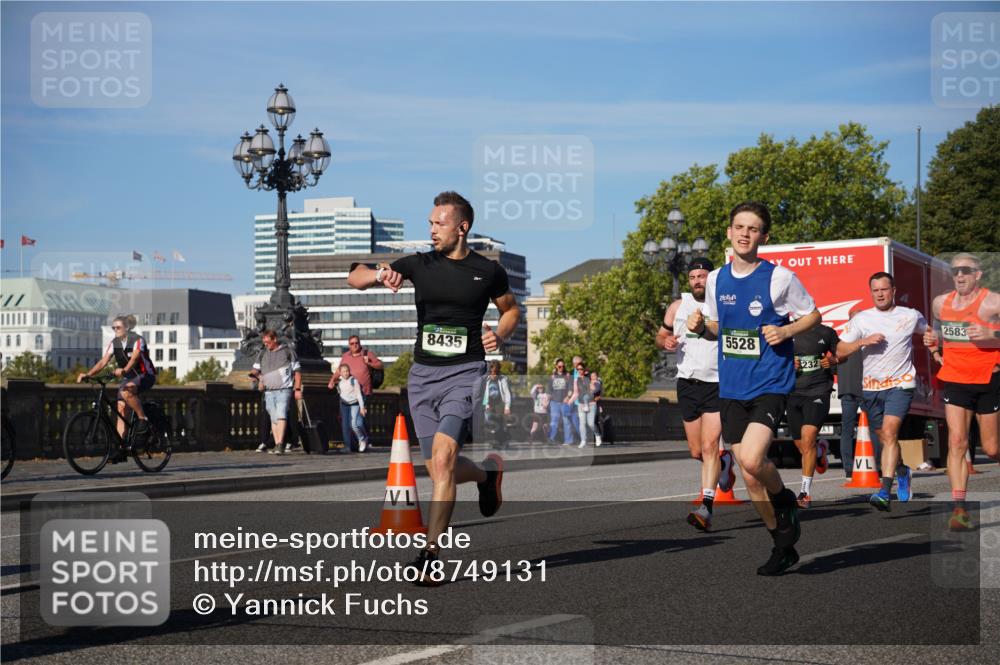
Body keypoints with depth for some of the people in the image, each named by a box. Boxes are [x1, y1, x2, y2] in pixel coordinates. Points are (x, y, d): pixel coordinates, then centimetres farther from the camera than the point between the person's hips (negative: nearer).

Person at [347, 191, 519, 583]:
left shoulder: (488, 271, 3)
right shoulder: (419, 264, 5)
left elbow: (511, 309, 20)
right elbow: (354, 278, 1)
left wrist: (500, 335, -1)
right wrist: (380, 274, -22)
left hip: (464, 373, -3)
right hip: (422, 374, 4)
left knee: (443, 460, -20)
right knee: (439, 470, 8)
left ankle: (430, 554, -17)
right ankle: (486, 473, 42)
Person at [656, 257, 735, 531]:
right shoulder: (678, 306, 8)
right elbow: (661, 335, 18)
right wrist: (665, 342, -5)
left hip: (718, 385, -4)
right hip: (687, 383, 4)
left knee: (709, 446, -15)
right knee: (696, 451, 10)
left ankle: (706, 508, -16)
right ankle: (724, 462, 43)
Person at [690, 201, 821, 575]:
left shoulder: (779, 278, -7)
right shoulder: (716, 279, 6)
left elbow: (812, 315, 4)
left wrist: (786, 331, -14)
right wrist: (700, 326, -3)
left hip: (770, 385, -5)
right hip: (731, 389, 5)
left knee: (751, 459, -25)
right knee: (749, 478, 6)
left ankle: (784, 499, 7)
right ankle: (783, 544, 24)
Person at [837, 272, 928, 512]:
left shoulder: (910, 316, 3)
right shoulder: (861, 319, 3)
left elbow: (929, 332, 25)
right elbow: (840, 351, -1)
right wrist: (863, 341, -15)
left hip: (900, 384, -3)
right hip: (870, 387, 3)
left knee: (889, 433, -20)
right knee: (884, 438, 14)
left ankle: (885, 492, -27)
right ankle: (902, 471, 44)